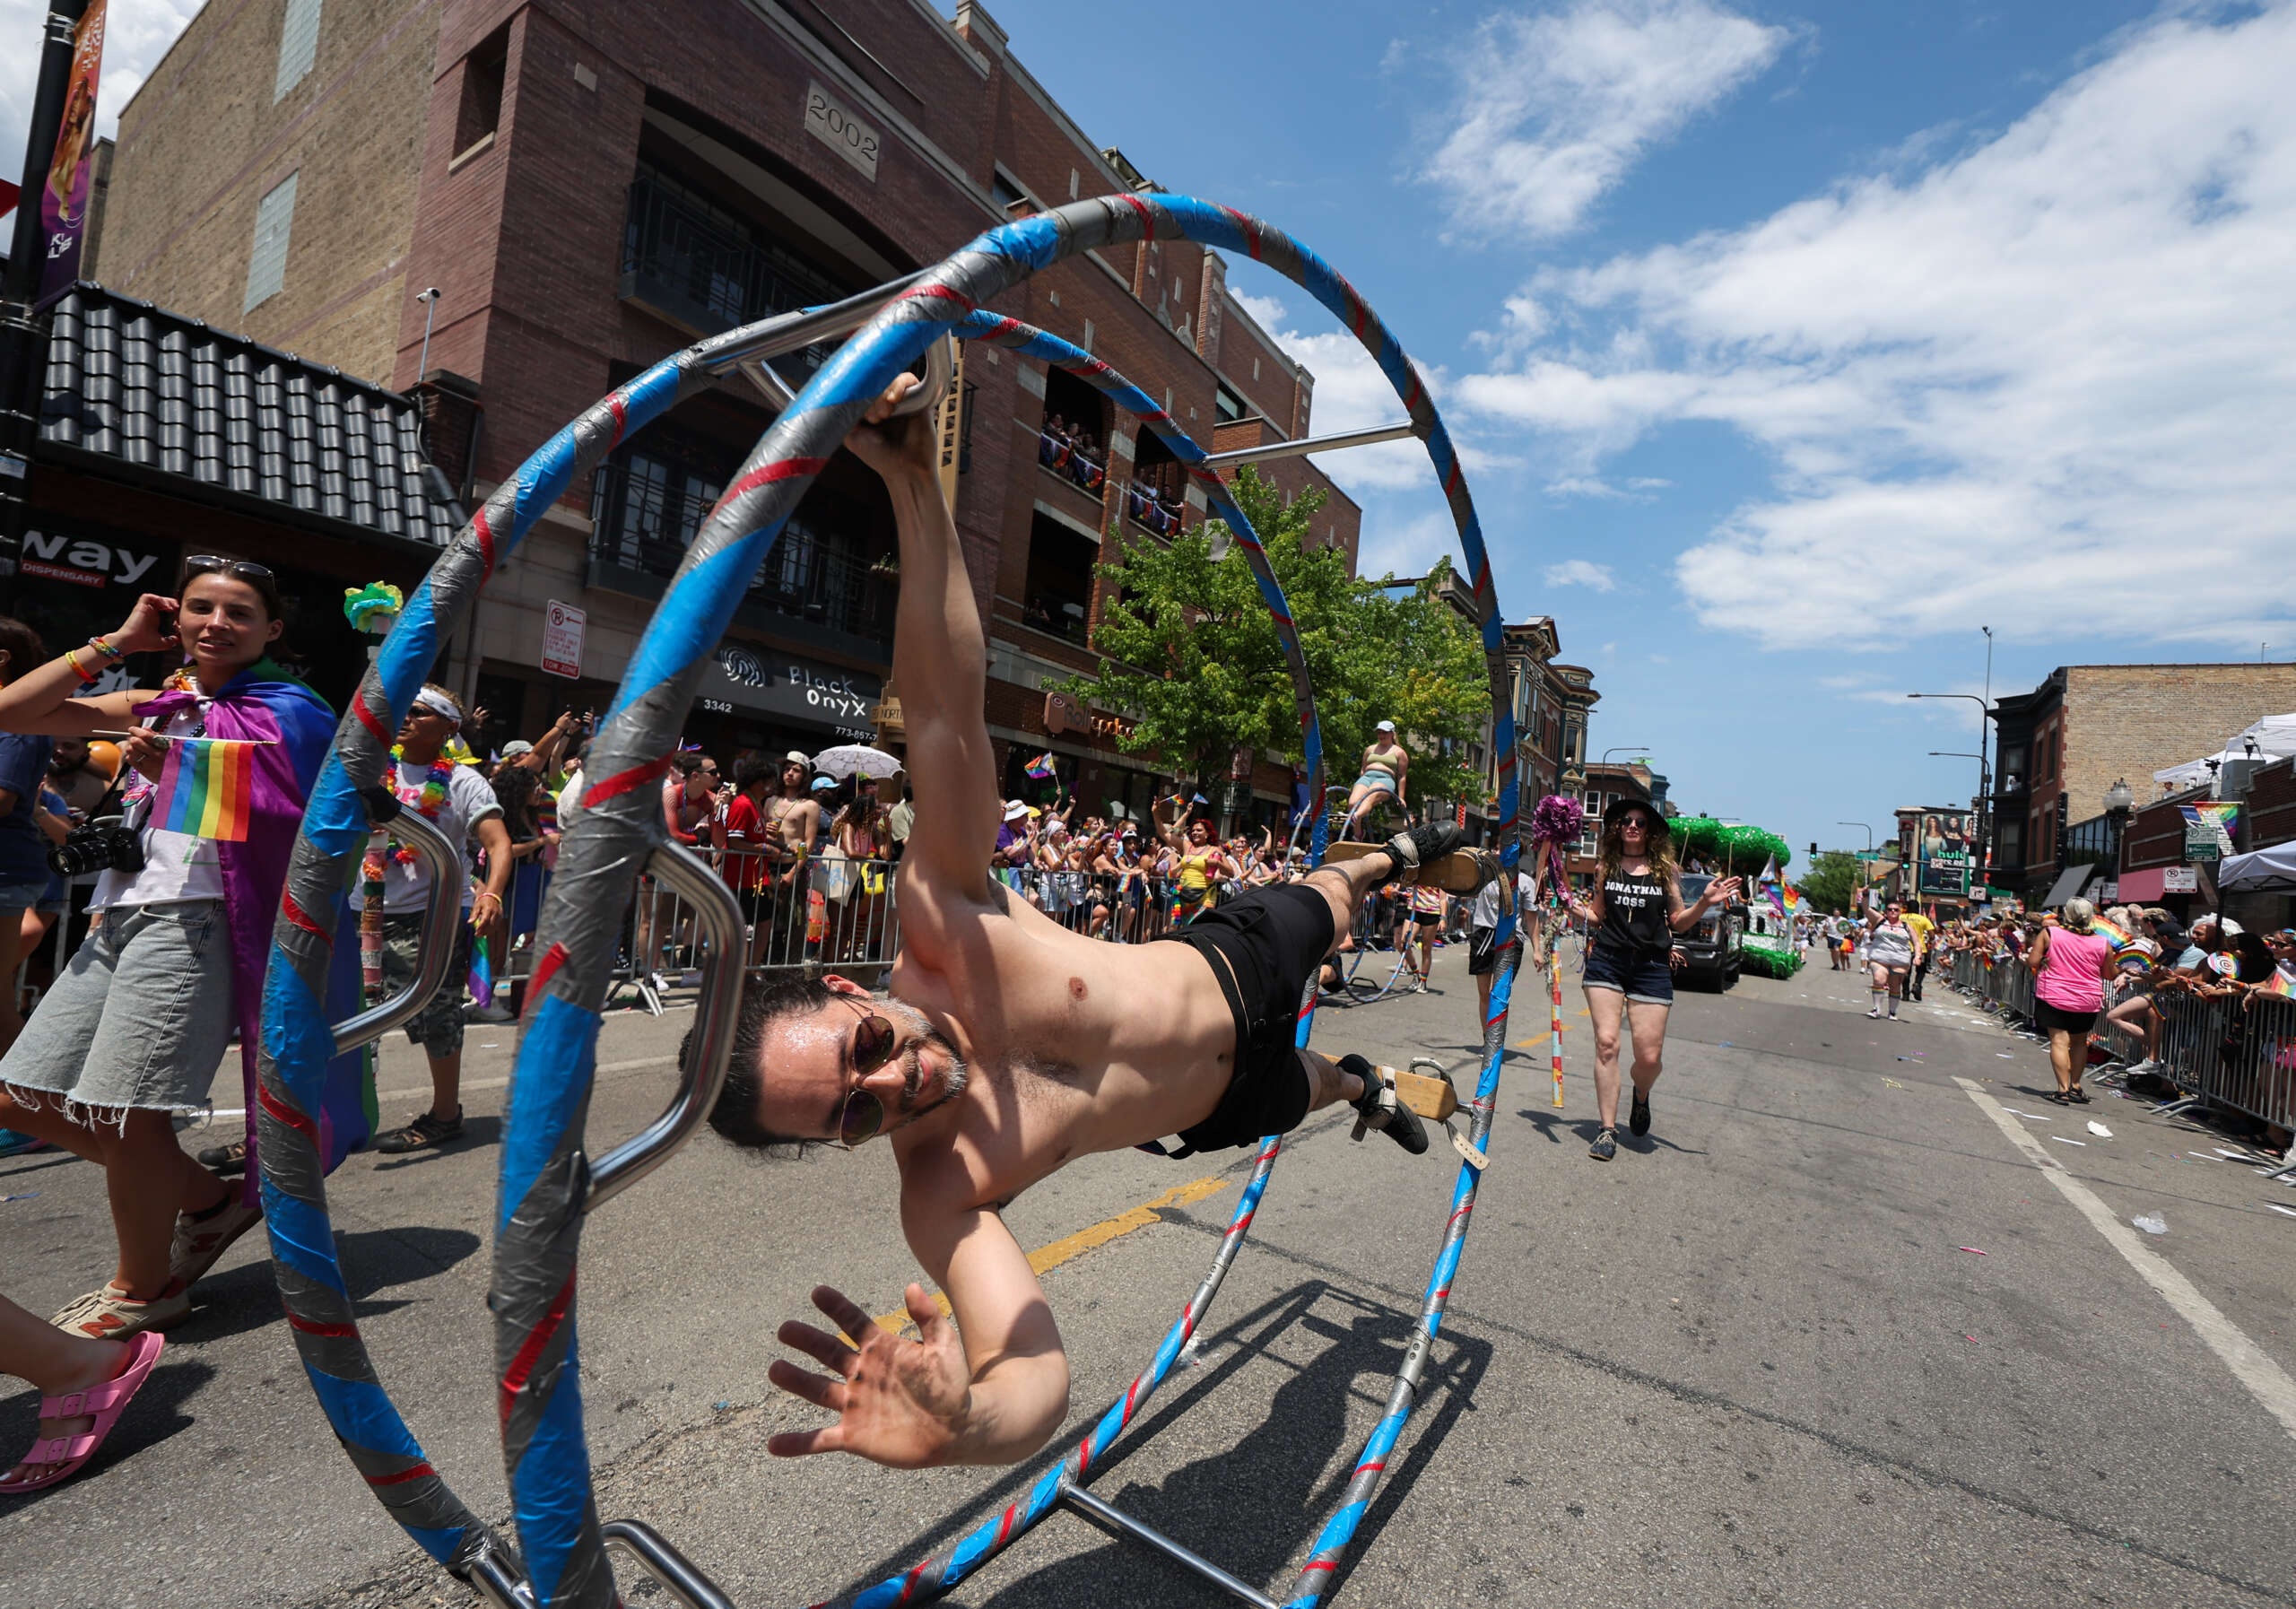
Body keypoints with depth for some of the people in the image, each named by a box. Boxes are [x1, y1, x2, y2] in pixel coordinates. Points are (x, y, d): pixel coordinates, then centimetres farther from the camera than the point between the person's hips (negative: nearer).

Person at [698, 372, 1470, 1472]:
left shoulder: (942, 931, -37)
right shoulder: (941, 1192, -35)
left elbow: (947, 708, -45)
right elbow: (1032, 1383, -45)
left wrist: (914, 482, -54)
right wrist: (958, 1422, -69)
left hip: (1232, 963, 0)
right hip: (1227, 1105, 1)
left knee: (1325, 905, 32)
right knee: (1293, 1096, 34)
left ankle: (1390, 854, 70)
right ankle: (1364, 1088, 74)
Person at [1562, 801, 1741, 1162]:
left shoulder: (1665, 869, 6)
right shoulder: (1606, 867, 9)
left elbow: (1678, 923, 9)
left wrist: (1705, 903, -6)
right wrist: (1572, 904, 0)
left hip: (1651, 967, 0)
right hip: (1607, 961, 1)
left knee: (1649, 1056, -3)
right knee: (1606, 1042, -9)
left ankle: (1641, 1096, 33)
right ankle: (1607, 1129, 0)